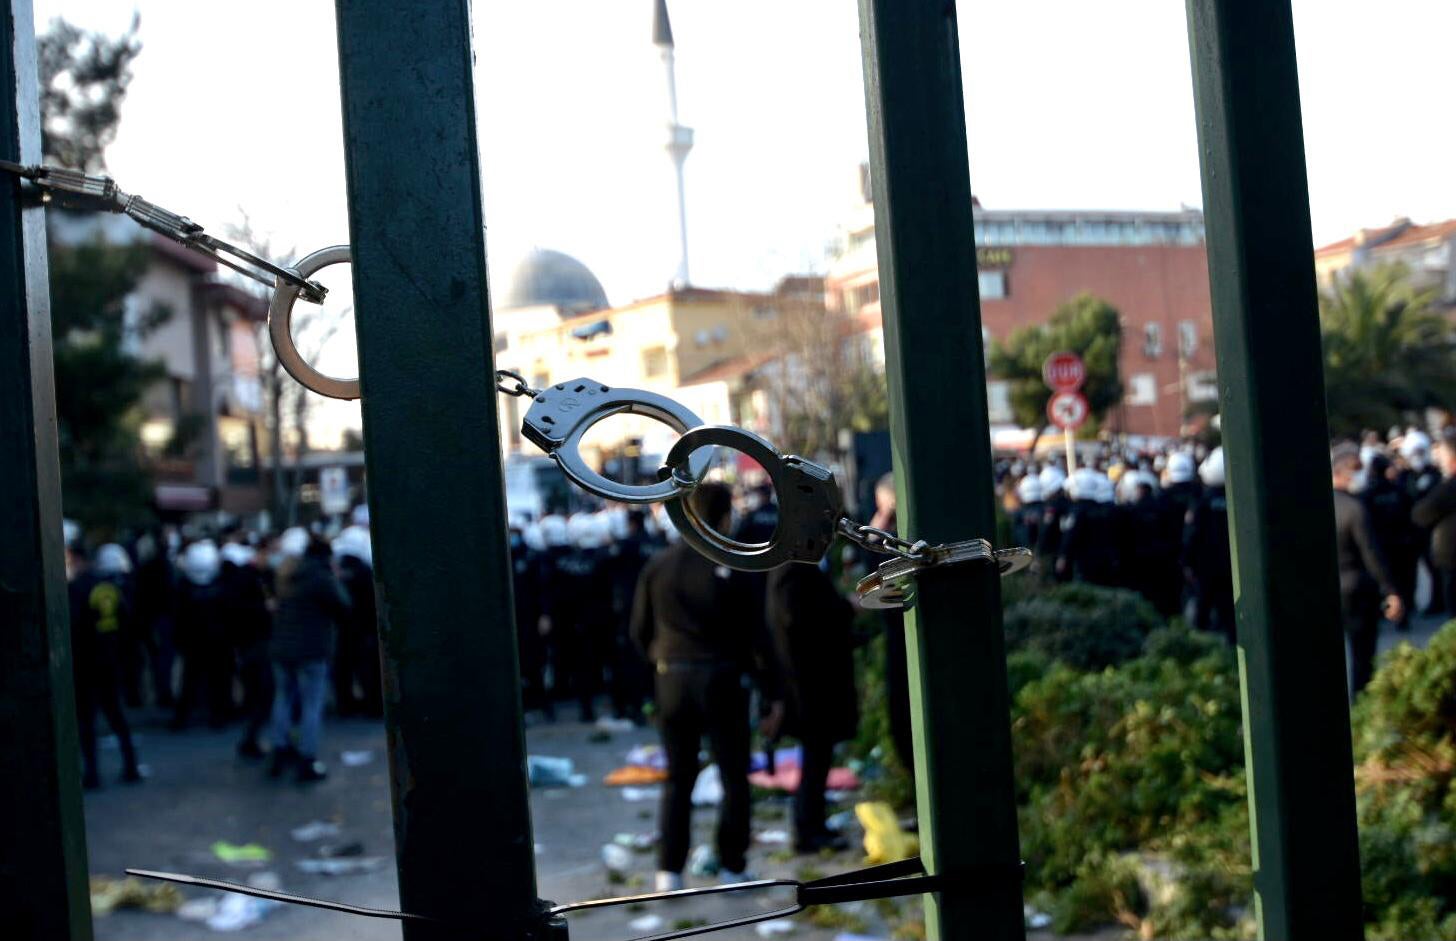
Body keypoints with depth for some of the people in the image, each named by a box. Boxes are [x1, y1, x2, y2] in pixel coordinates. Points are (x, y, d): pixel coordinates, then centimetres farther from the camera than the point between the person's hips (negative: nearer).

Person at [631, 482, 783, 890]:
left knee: (678, 779, 12)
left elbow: (640, 631, 7)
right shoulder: (731, 568, -9)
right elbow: (755, 635, -8)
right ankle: (732, 867, 9)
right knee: (734, 778, 9)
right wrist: (773, 695, -4)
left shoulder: (658, 565, 2)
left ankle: (669, 870, 7)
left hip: (673, 680, 3)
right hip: (721, 680, -3)